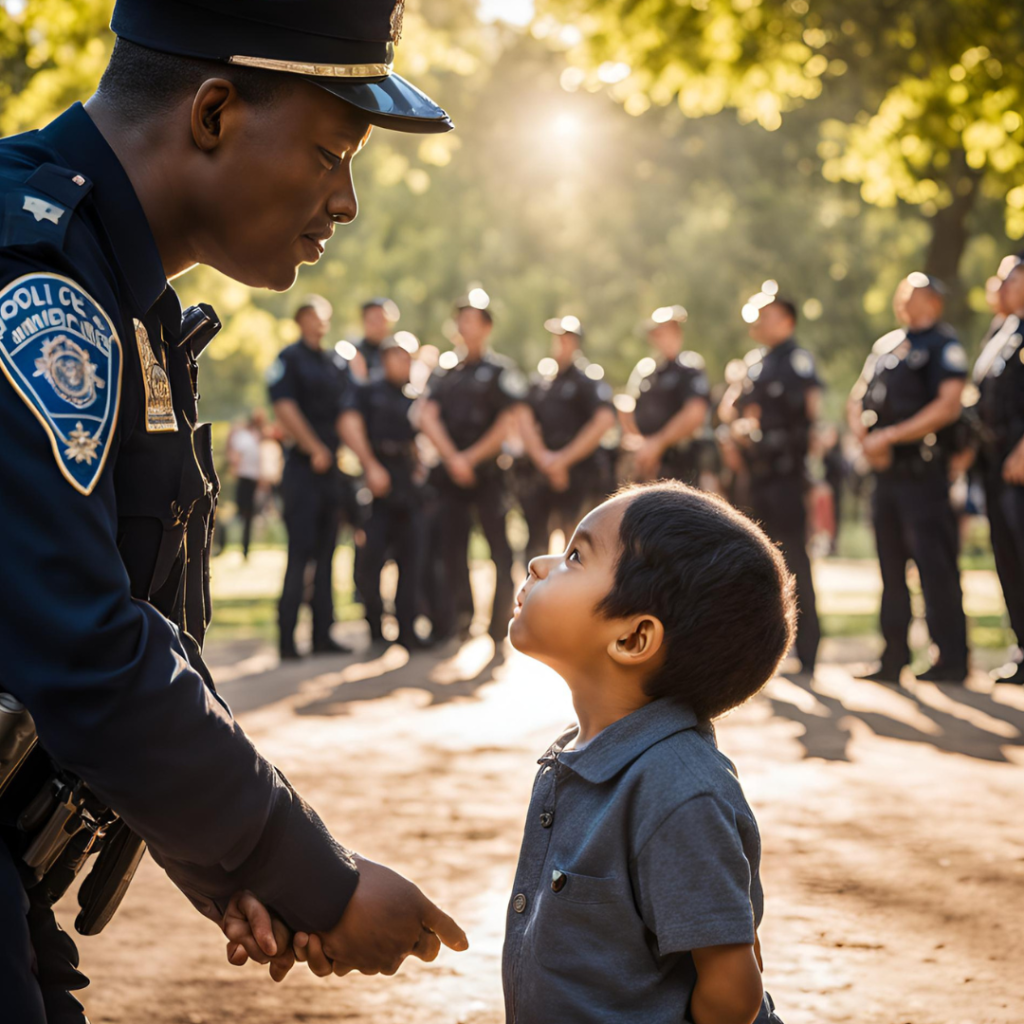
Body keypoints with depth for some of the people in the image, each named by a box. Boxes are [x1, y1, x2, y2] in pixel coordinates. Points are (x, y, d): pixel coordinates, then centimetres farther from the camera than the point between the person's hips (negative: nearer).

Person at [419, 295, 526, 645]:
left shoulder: (501, 371, 1)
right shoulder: (444, 372, 14)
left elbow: (506, 424, -6)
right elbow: (428, 418, 3)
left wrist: (471, 457, -9)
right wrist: (452, 457, -11)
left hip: (488, 472, -4)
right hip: (450, 472, 4)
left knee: (501, 550, -3)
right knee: (450, 549, 2)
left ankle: (500, 630, 3)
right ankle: (457, 614, 10)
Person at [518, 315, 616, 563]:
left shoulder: (589, 378, -2)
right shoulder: (542, 379, 15)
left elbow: (605, 420, -14)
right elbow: (525, 419, 8)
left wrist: (564, 459, -13)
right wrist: (543, 458, -9)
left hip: (579, 475, -5)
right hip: (541, 475, 6)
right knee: (535, 545, 6)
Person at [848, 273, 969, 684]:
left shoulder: (944, 345, -5)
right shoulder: (885, 345, 18)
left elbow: (948, 406, -17)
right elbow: (857, 399, 20)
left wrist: (890, 436, -16)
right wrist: (865, 437, -1)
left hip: (922, 469, -8)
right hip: (885, 469, 8)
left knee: (935, 565, -8)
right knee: (891, 567, 10)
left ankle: (952, 661, -3)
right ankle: (894, 658, 17)